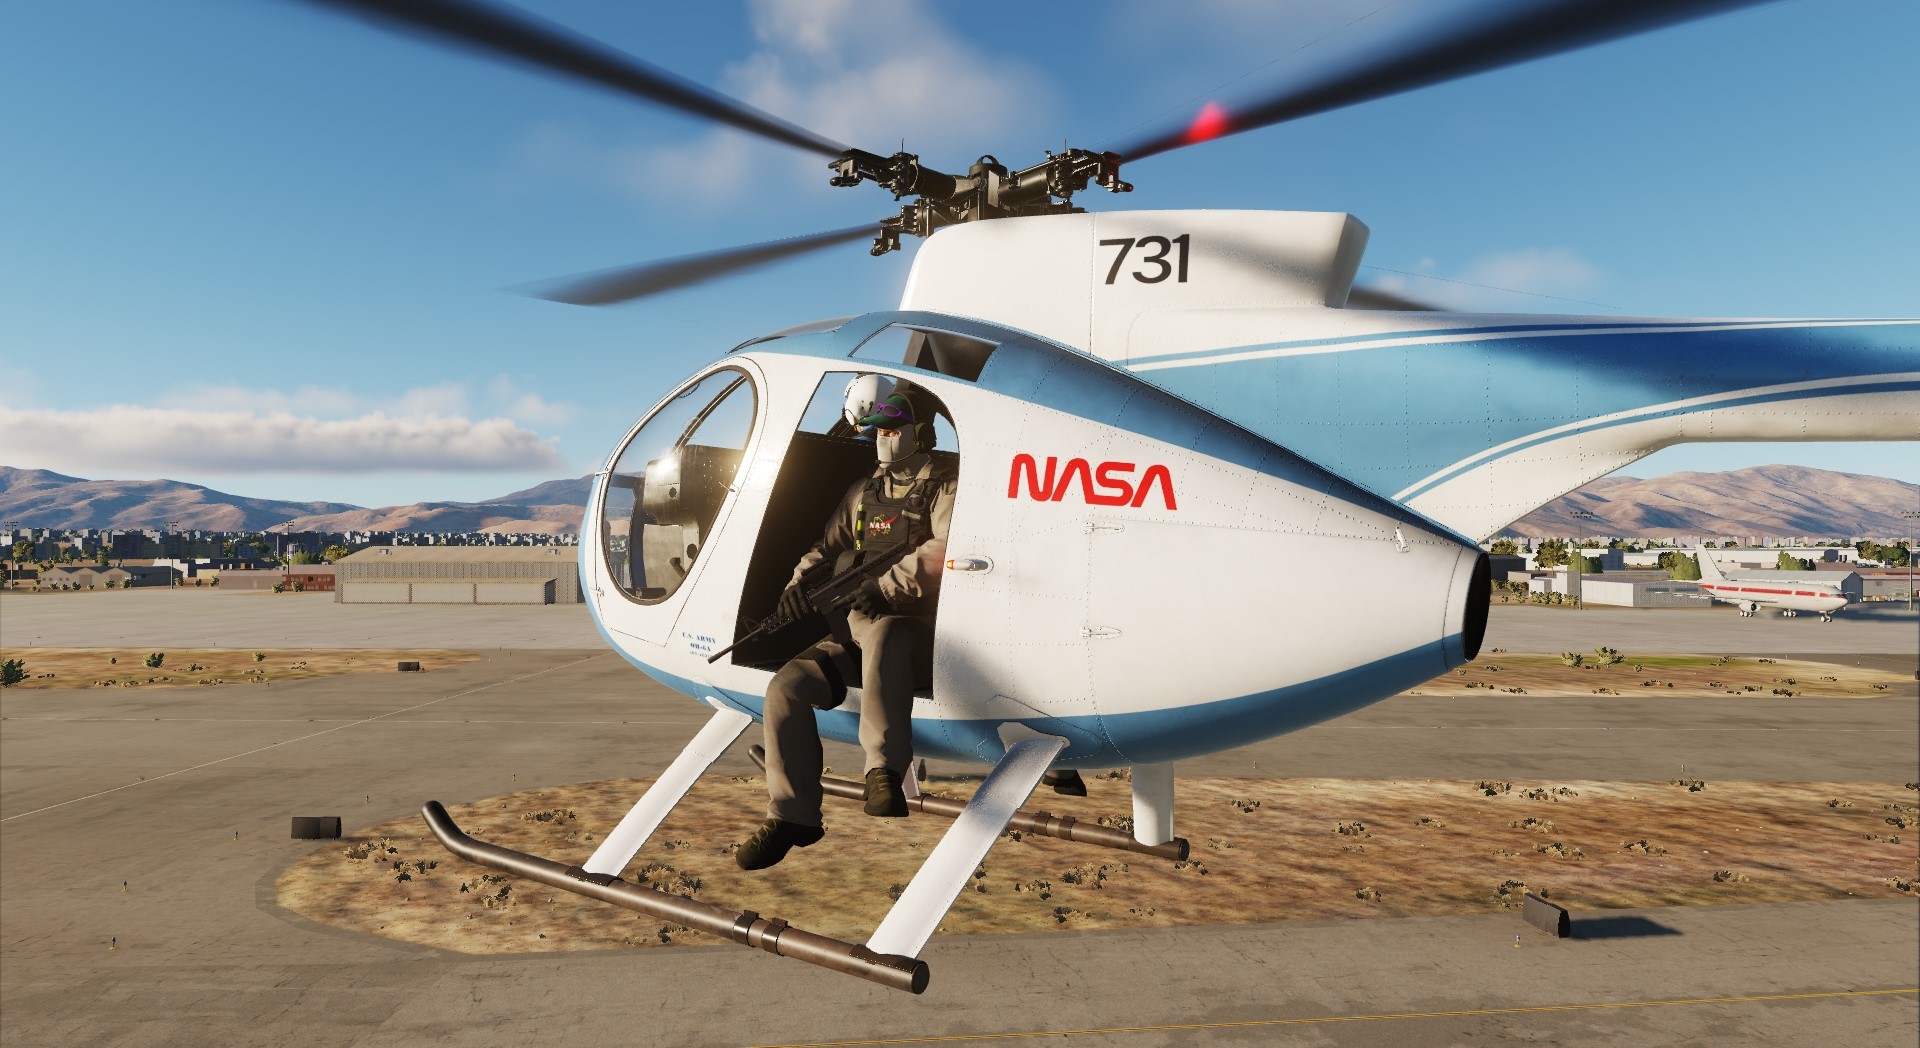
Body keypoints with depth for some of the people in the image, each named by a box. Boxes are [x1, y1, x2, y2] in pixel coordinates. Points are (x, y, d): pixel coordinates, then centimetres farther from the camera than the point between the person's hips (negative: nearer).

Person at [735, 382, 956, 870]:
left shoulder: (942, 488, -1)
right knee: (787, 686, -15)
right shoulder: (863, 492, 20)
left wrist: (883, 585, -24)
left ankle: (884, 770, -43)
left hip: (918, 633, -6)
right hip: (855, 629, 6)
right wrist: (801, 581, -1)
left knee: (881, 631, -42)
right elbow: (829, 546, 21)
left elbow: (943, 552, -19)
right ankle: (791, 815, -7)